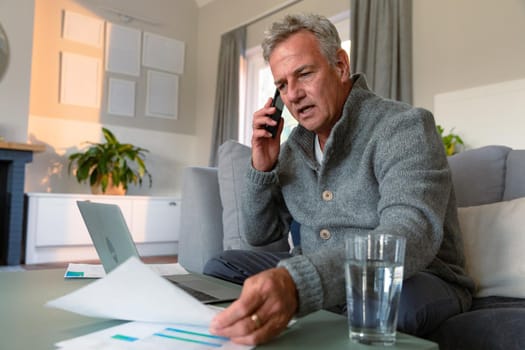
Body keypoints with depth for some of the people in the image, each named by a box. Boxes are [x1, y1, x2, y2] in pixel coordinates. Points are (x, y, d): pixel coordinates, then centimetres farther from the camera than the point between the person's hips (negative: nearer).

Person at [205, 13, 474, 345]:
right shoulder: (294, 146, 5)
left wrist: (297, 282, -50)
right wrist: (263, 168, -8)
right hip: (318, 280, 5)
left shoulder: (404, 127, -16)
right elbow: (259, 235, 11)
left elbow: (411, 236, -34)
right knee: (220, 267, -7)